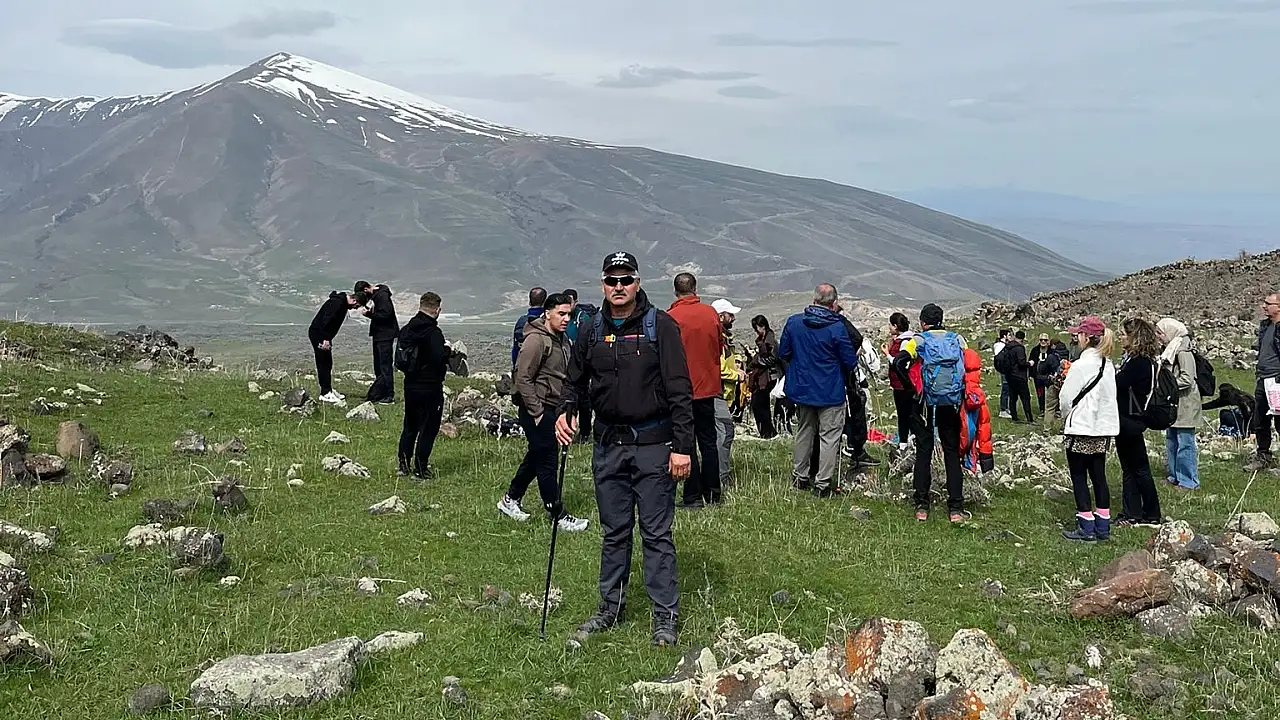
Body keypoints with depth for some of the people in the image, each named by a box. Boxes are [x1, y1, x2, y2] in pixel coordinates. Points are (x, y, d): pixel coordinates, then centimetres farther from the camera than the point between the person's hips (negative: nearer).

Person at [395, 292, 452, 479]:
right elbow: (439, 358, -26)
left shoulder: (407, 329, 5)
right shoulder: (433, 332, -19)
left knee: (409, 426, 19)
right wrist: (447, 351, -6)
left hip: (410, 385, 7)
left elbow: (401, 354, 12)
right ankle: (421, 469, 4)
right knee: (428, 428, 2)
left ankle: (403, 464, 23)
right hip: (430, 386, -7)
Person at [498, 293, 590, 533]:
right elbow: (522, 378, -19)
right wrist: (537, 412, -18)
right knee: (547, 463, -4)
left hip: (553, 409, 10)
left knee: (536, 457, 18)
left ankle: (510, 500, 33)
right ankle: (558, 516, 1)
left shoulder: (562, 340, 12)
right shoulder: (536, 339, -16)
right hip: (537, 410, -10)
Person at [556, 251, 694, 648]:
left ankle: (666, 616, 8)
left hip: (653, 445, -4)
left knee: (657, 533, 0)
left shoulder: (660, 326, -6)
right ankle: (611, 607, 25)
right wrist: (566, 412, -1)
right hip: (608, 446, 5)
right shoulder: (592, 332, 8)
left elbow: (679, 390, -8)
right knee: (614, 532, 14)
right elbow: (576, 381, 21)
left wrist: (682, 447, -13)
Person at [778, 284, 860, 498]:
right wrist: (855, 358, 12)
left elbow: (783, 353, 4)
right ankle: (823, 485, 3)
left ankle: (799, 478, 27)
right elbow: (850, 363, -11)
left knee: (804, 432, 19)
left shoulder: (793, 322, -5)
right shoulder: (837, 328, -17)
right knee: (829, 437, 3)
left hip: (801, 390, 5)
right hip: (831, 392, -5)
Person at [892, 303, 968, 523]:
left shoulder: (919, 340, 0)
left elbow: (899, 362, -14)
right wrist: (962, 392, 14)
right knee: (952, 453, 7)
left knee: (923, 452, 6)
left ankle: (922, 506, 5)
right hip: (952, 404, 2)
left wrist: (910, 387, -4)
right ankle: (955, 508, 2)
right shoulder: (958, 340, 9)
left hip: (926, 404, -2)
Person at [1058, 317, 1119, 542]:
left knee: (1079, 477, 2)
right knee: (1099, 476, 12)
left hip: (1080, 430, -7)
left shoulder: (1080, 366, -17)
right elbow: (1109, 397, 12)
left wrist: (1068, 414, 9)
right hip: (1103, 430, 7)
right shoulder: (1108, 365, 5)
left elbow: (1067, 398, -11)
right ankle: (1103, 527, 16)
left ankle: (1086, 528, 3)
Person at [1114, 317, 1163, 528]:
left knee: (1139, 468, 0)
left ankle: (1152, 516, 9)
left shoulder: (1139, 362, -19)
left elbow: (1116, 384, -23)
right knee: (1129, 468, 13)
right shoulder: (1134, 359, 13)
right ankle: (1131, 515, 18)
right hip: (1127, 422, 10)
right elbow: (1120, 383, 10)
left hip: (1131, 422, -10)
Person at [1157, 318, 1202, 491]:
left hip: (1185, 404, -10)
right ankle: (1174, 476, 27)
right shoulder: (1170, 350, 11)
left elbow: (1187, 379, -23)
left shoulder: (1183, 352, -17)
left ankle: (1189, 482, 2)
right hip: (1174, 404, 10)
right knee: (1171, 441, 16)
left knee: (1185, 443, -4)